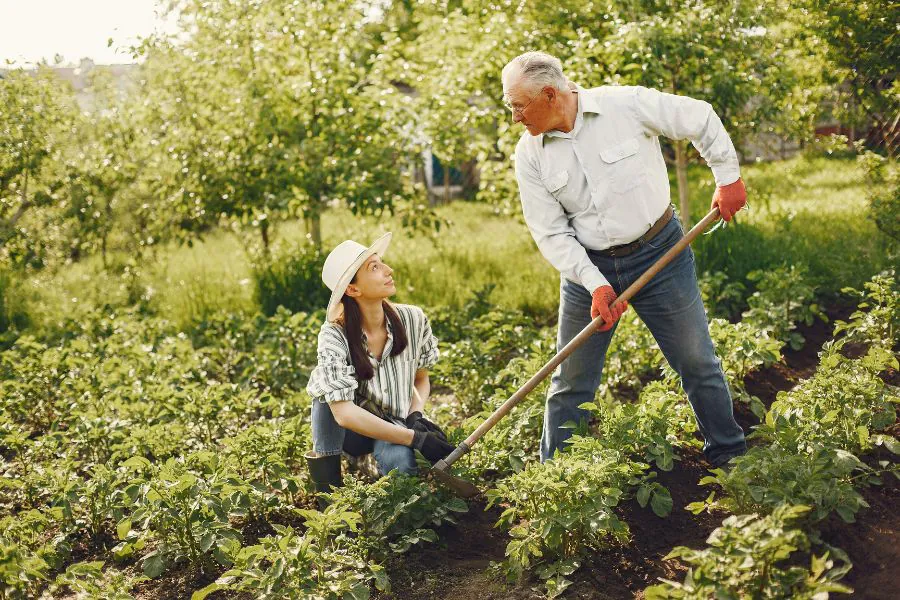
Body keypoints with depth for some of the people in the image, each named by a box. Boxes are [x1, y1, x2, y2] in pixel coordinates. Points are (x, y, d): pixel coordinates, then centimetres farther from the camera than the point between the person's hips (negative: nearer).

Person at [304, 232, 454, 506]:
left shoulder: (413, 319, -14)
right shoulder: (335, 336, -24)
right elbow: (344, 413, -32)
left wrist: (416, 417, -18)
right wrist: (416, 438, -35)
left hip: (393, 425, 1)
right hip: (345, 429, -1)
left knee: (400, 462, -34)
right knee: (332, 384, -32)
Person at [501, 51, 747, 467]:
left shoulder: (628, 104, -14)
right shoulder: (529, 156, -6)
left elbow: (701, 119, 0)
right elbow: (551, 233, -6)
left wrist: (728, 176, 2)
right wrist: (595, 283, -16)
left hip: (659, 252, -2)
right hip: (587, 266, 2)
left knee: (698, 364, 9)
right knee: (570, 384, 6)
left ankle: (730, 456, 28)